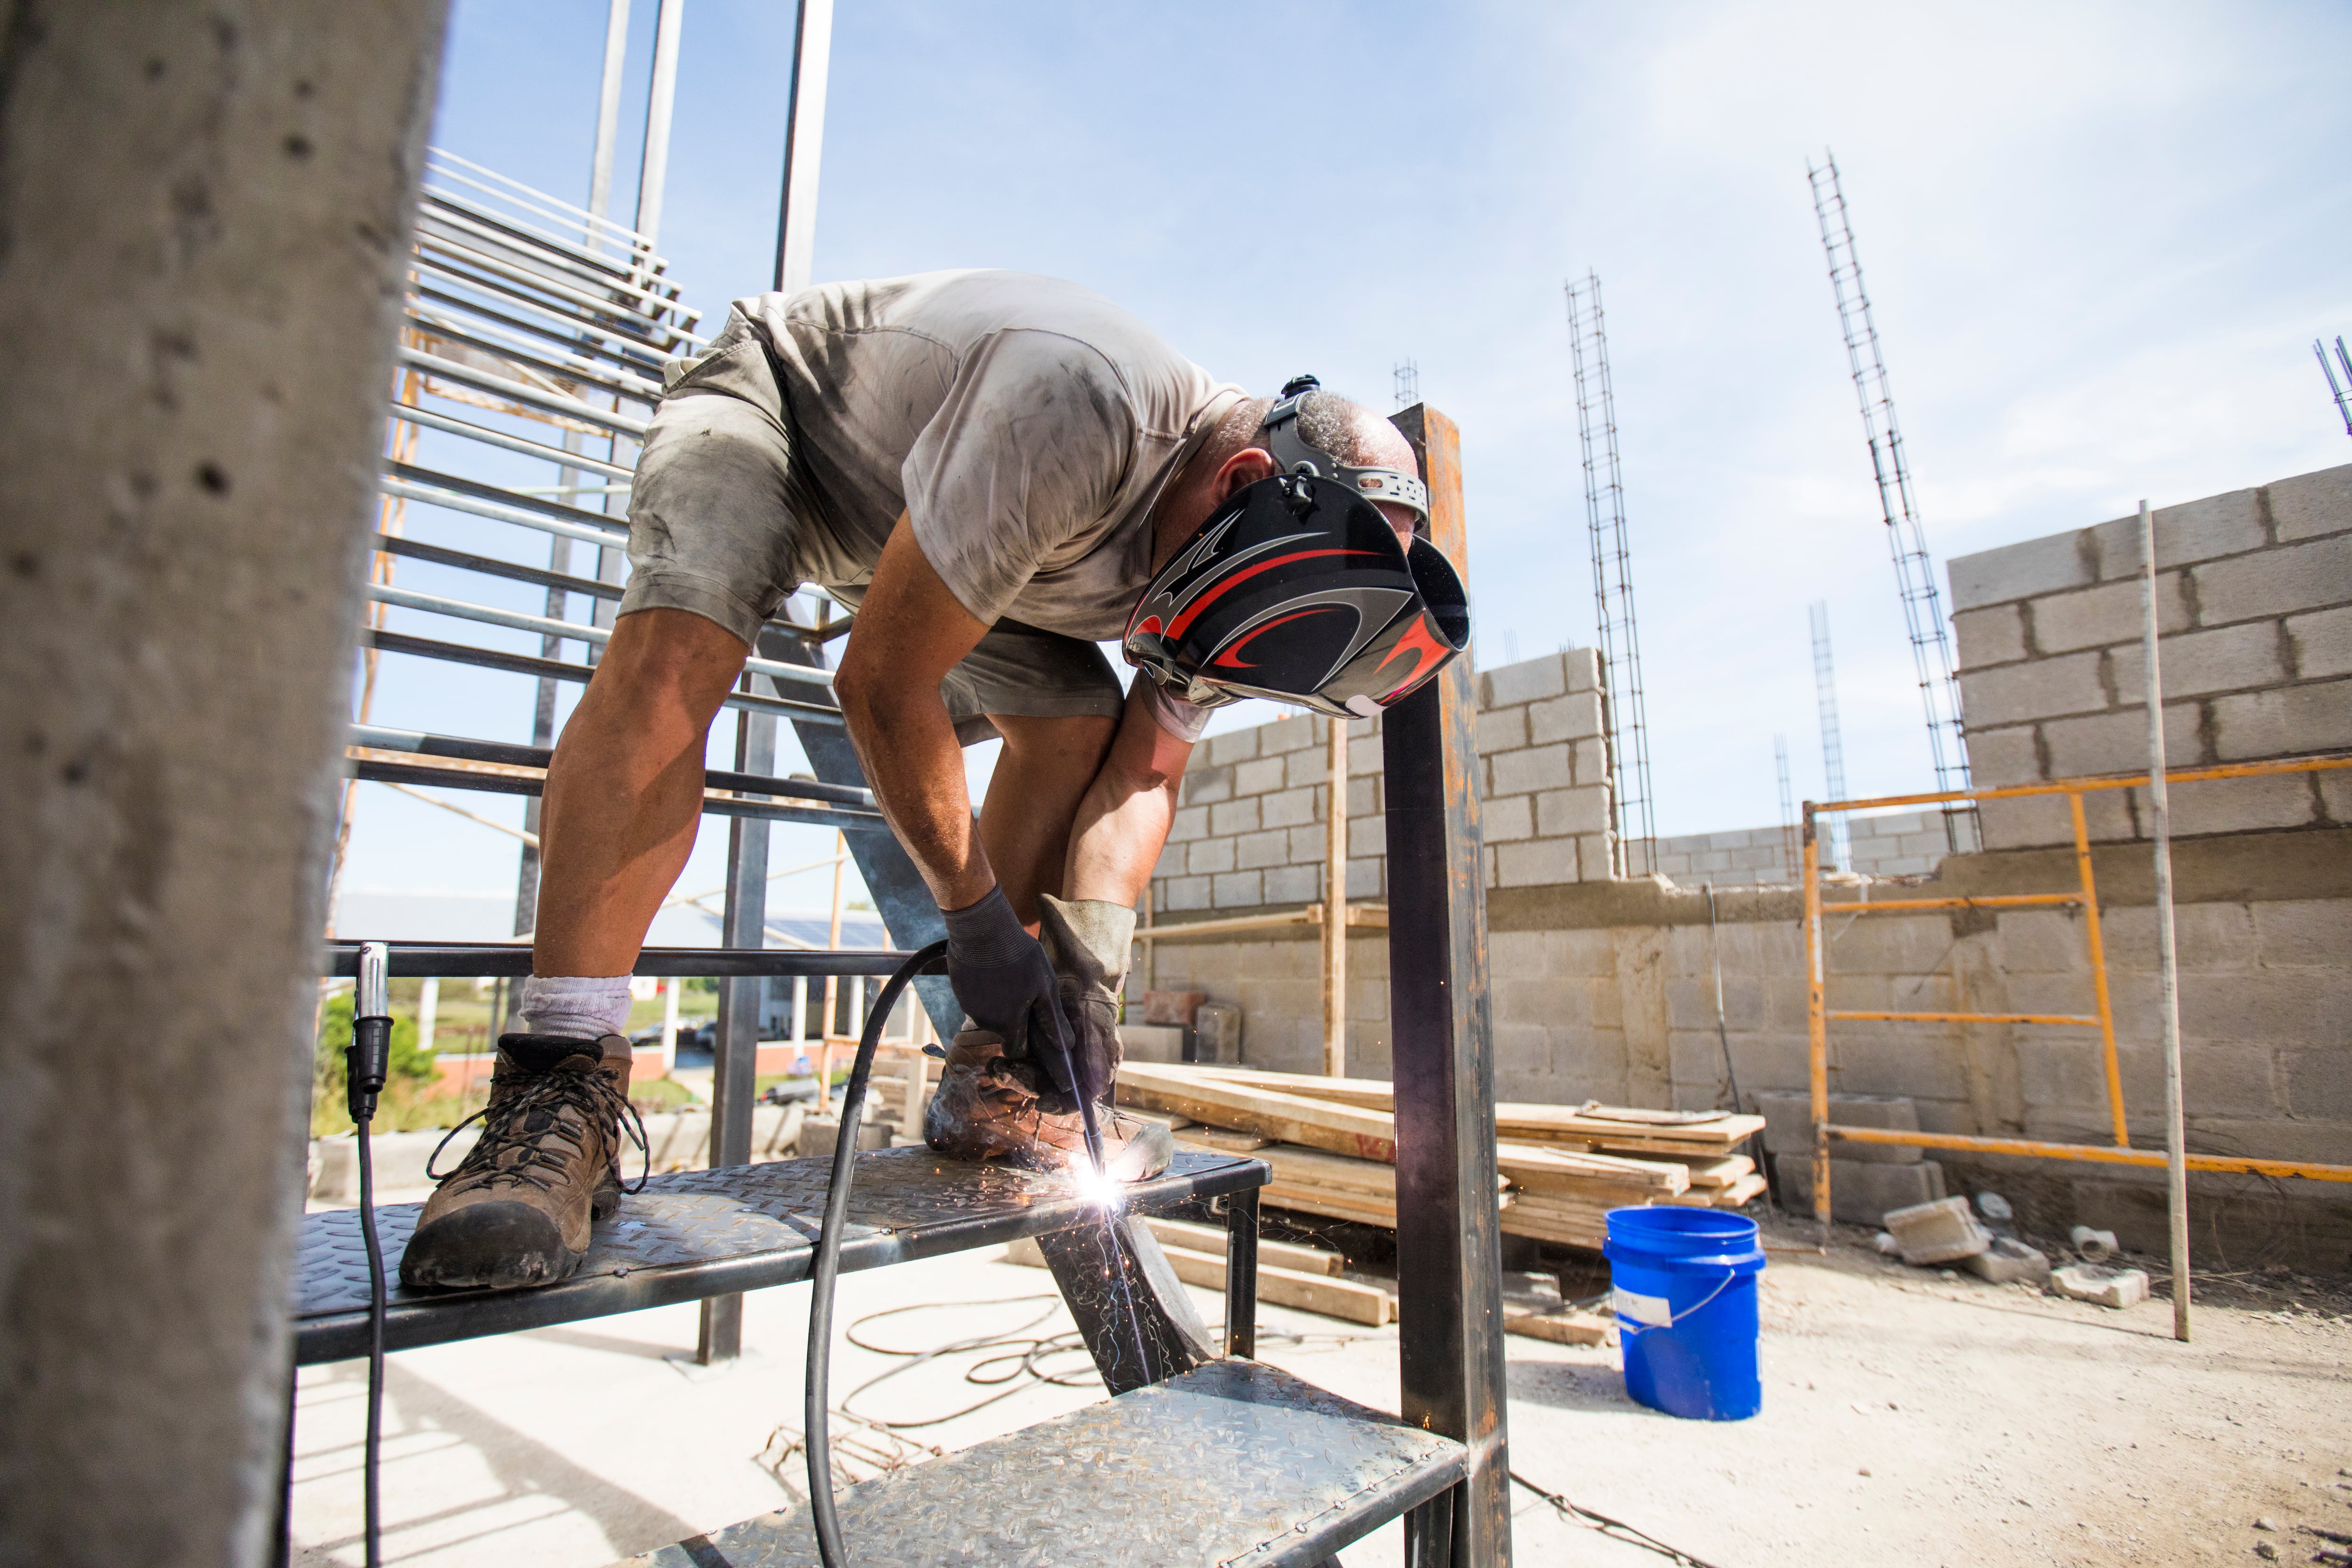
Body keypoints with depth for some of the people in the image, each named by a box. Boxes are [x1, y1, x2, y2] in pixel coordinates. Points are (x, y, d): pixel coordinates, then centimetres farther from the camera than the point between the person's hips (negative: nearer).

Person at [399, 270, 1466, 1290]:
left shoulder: (1239, 543, -16)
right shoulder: (1073, 415, -41)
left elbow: (1144, 775, -11)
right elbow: (881, 684, -35)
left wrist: (1091, 955, -24)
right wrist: (977, 914, -27)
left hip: (942, 528, 6)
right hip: (770, 396, -5)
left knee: (1075, 722, -11)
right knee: (676, 644, -34)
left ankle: (992, 1081, -4)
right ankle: (560, 1090, -30)